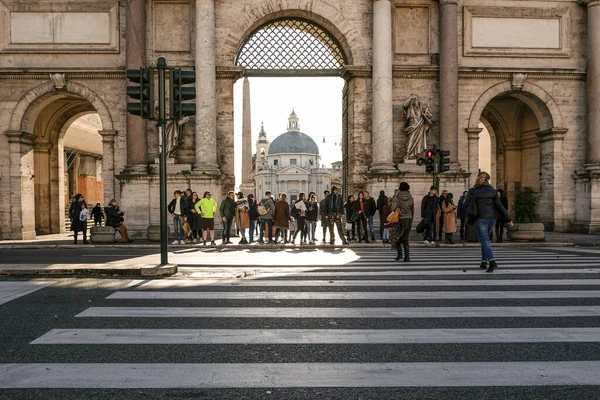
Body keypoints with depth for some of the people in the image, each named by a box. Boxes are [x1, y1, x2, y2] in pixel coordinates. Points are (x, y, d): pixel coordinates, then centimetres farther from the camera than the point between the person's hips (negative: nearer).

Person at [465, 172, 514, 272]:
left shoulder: (473, 191, 0)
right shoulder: (492, 191, 5)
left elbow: (467, 205, -1)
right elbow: (499, 206, 0)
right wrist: (508, 219, 1)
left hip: (480, 219, -4)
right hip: (491, 218, 4)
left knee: (484, 240, -6)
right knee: (485, 239, 18)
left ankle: (492, 262, -23)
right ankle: (484, 262, 19)